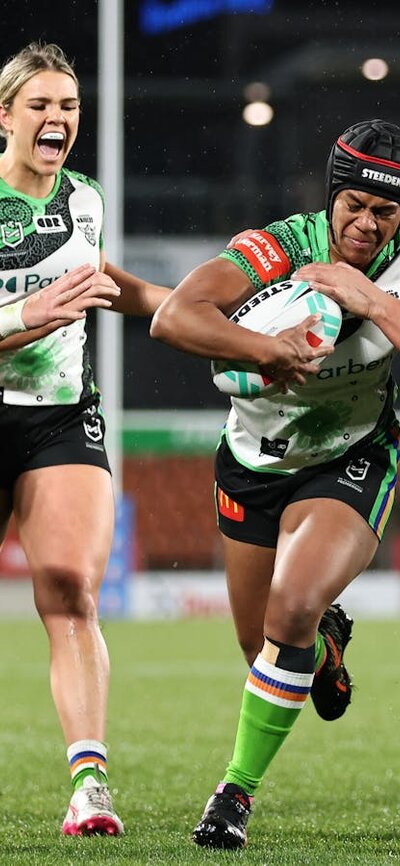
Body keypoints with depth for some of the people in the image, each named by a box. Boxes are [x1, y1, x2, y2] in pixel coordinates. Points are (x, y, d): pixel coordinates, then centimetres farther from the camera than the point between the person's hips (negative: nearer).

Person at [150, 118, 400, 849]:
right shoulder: (277, 249, -24)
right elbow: (173, 318, -36)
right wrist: (265, 349, -47)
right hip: (254, 459, 1)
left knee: (292, 609, -25)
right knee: (262, 645, 11)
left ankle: (238, 789, -11)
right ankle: (326, 642, 51)